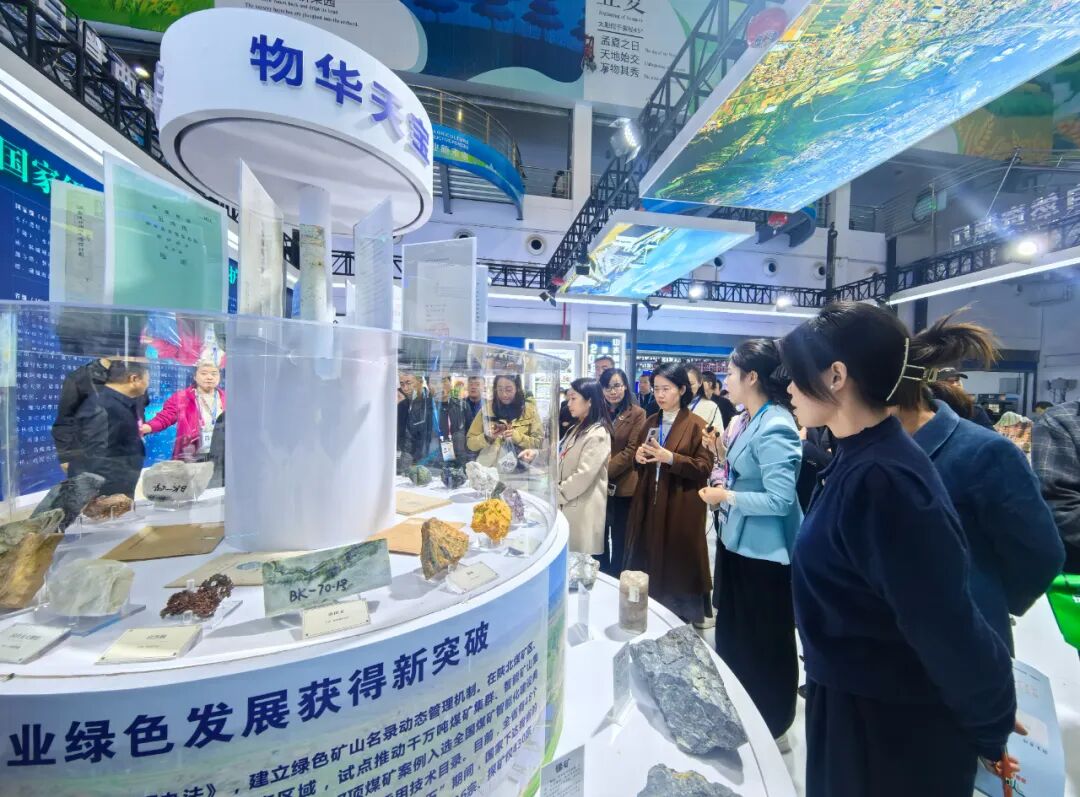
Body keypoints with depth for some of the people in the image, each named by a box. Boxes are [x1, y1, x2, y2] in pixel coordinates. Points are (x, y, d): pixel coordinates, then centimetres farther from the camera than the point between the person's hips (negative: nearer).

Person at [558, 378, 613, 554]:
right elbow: (563, 458, 13)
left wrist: (556, 494, -15)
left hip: (583, 509, -9)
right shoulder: (578, 428, 13)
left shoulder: (598, 434, -18)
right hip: (568, 504, 9)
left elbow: (584, 475, -22)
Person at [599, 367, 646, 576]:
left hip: (623, 486, -4)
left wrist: (605, 471, -18)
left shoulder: (637, 414, -5)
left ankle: (615, 580, 28)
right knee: (599, 536, 16)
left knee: (619, 538, 11)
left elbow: (632, 450, -12)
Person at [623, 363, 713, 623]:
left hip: (681, 507, -5)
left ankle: (681, 619, 24)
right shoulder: (650, 423, 12)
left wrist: (671, 458, -24)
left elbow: (704, 467, -13)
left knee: (678, 567, 5)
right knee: (646, 564, 12)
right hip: (649, 503, 6)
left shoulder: (696, 425, -8)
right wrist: (638, 456, -4)